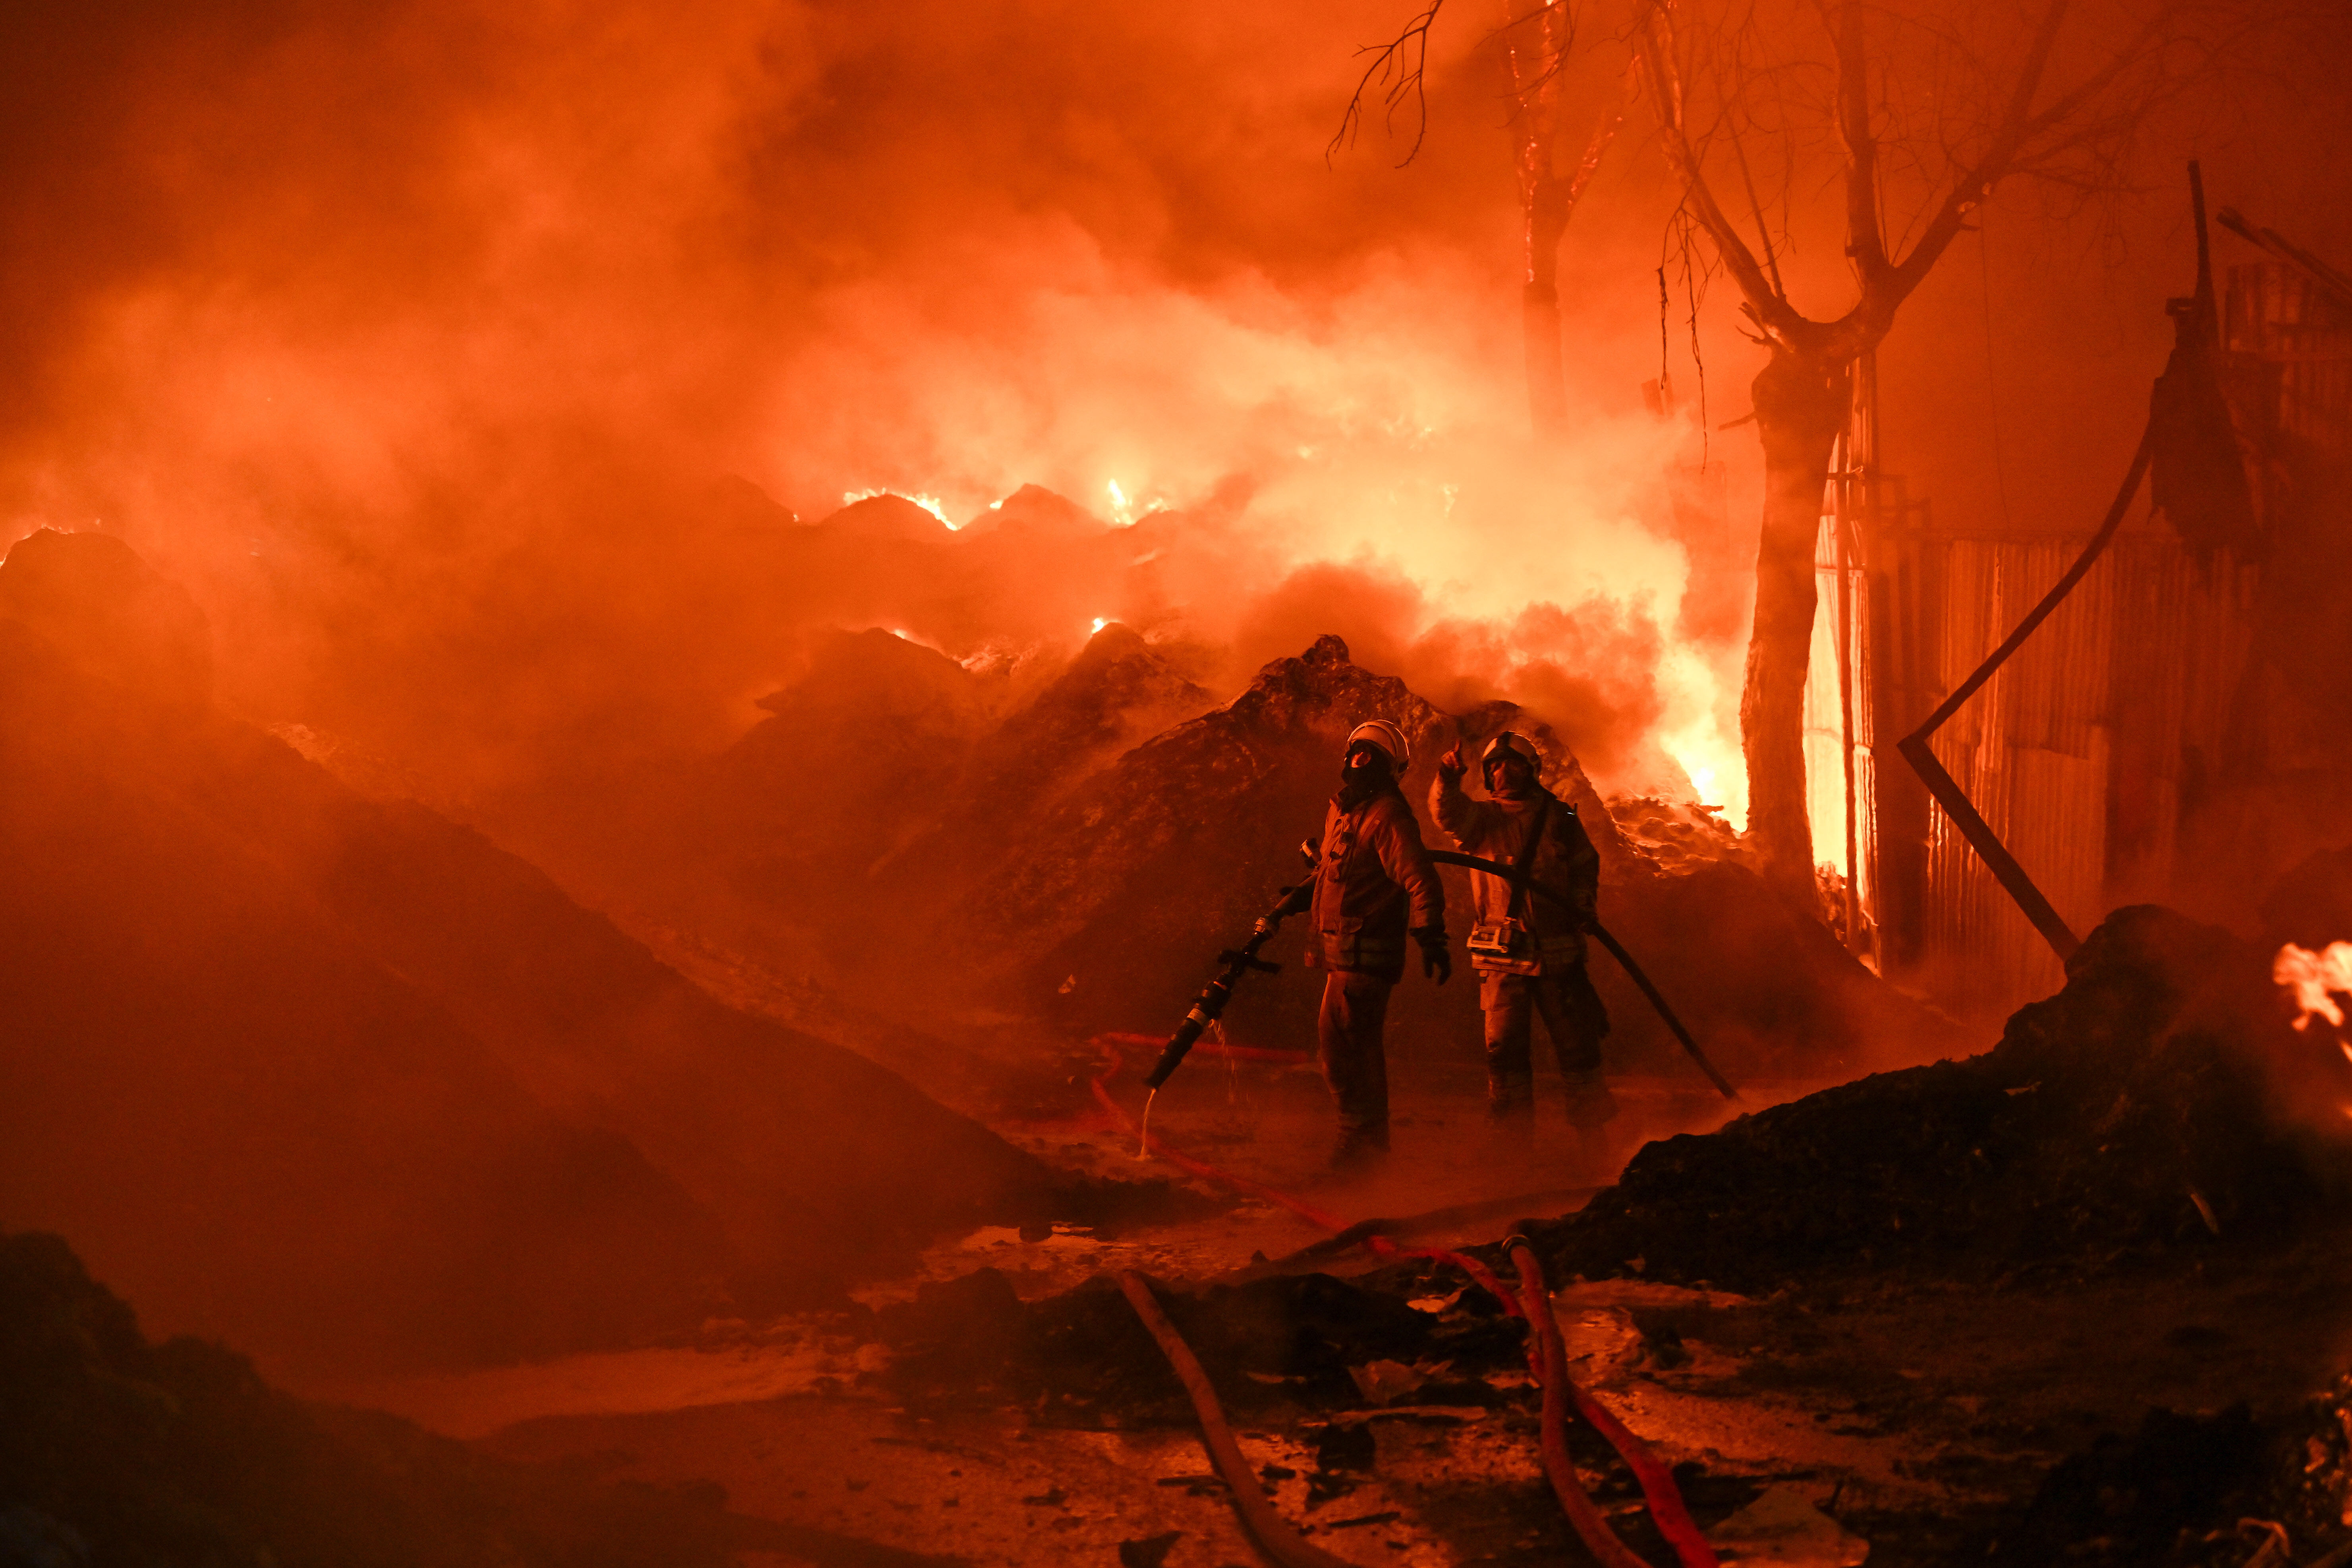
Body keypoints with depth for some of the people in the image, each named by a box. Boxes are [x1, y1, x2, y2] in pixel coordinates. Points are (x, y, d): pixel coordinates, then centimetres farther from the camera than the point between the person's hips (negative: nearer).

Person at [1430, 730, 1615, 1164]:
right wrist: (1447, 781, -37)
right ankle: (1514, 1144, 8)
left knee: (1577, 1045, 2)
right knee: (1505, 1049, -1)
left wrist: (1583, 903, 0)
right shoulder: (1480, 817, 5)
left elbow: (1586, 864, 19)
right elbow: (1448, 813, -16)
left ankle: (1593, 1140, 14)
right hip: (1502, 956, 0)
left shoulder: (1559, 818, 7)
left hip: (1558, 950, 0)